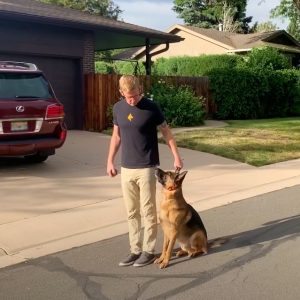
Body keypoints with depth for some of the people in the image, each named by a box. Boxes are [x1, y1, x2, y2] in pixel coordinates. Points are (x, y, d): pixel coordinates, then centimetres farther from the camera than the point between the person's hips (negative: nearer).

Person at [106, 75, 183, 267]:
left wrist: (176, 156, -5)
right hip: (126, 168, 5)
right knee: (131, 212, 10)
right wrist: (110, 161, 11)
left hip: (146, 168, -5)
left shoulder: (151, 107, -9)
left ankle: (149, 251, 14)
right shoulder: (118, 108, 4)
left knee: (148, 211, 2)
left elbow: (166, 132, -1)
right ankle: (135, 250, 21)